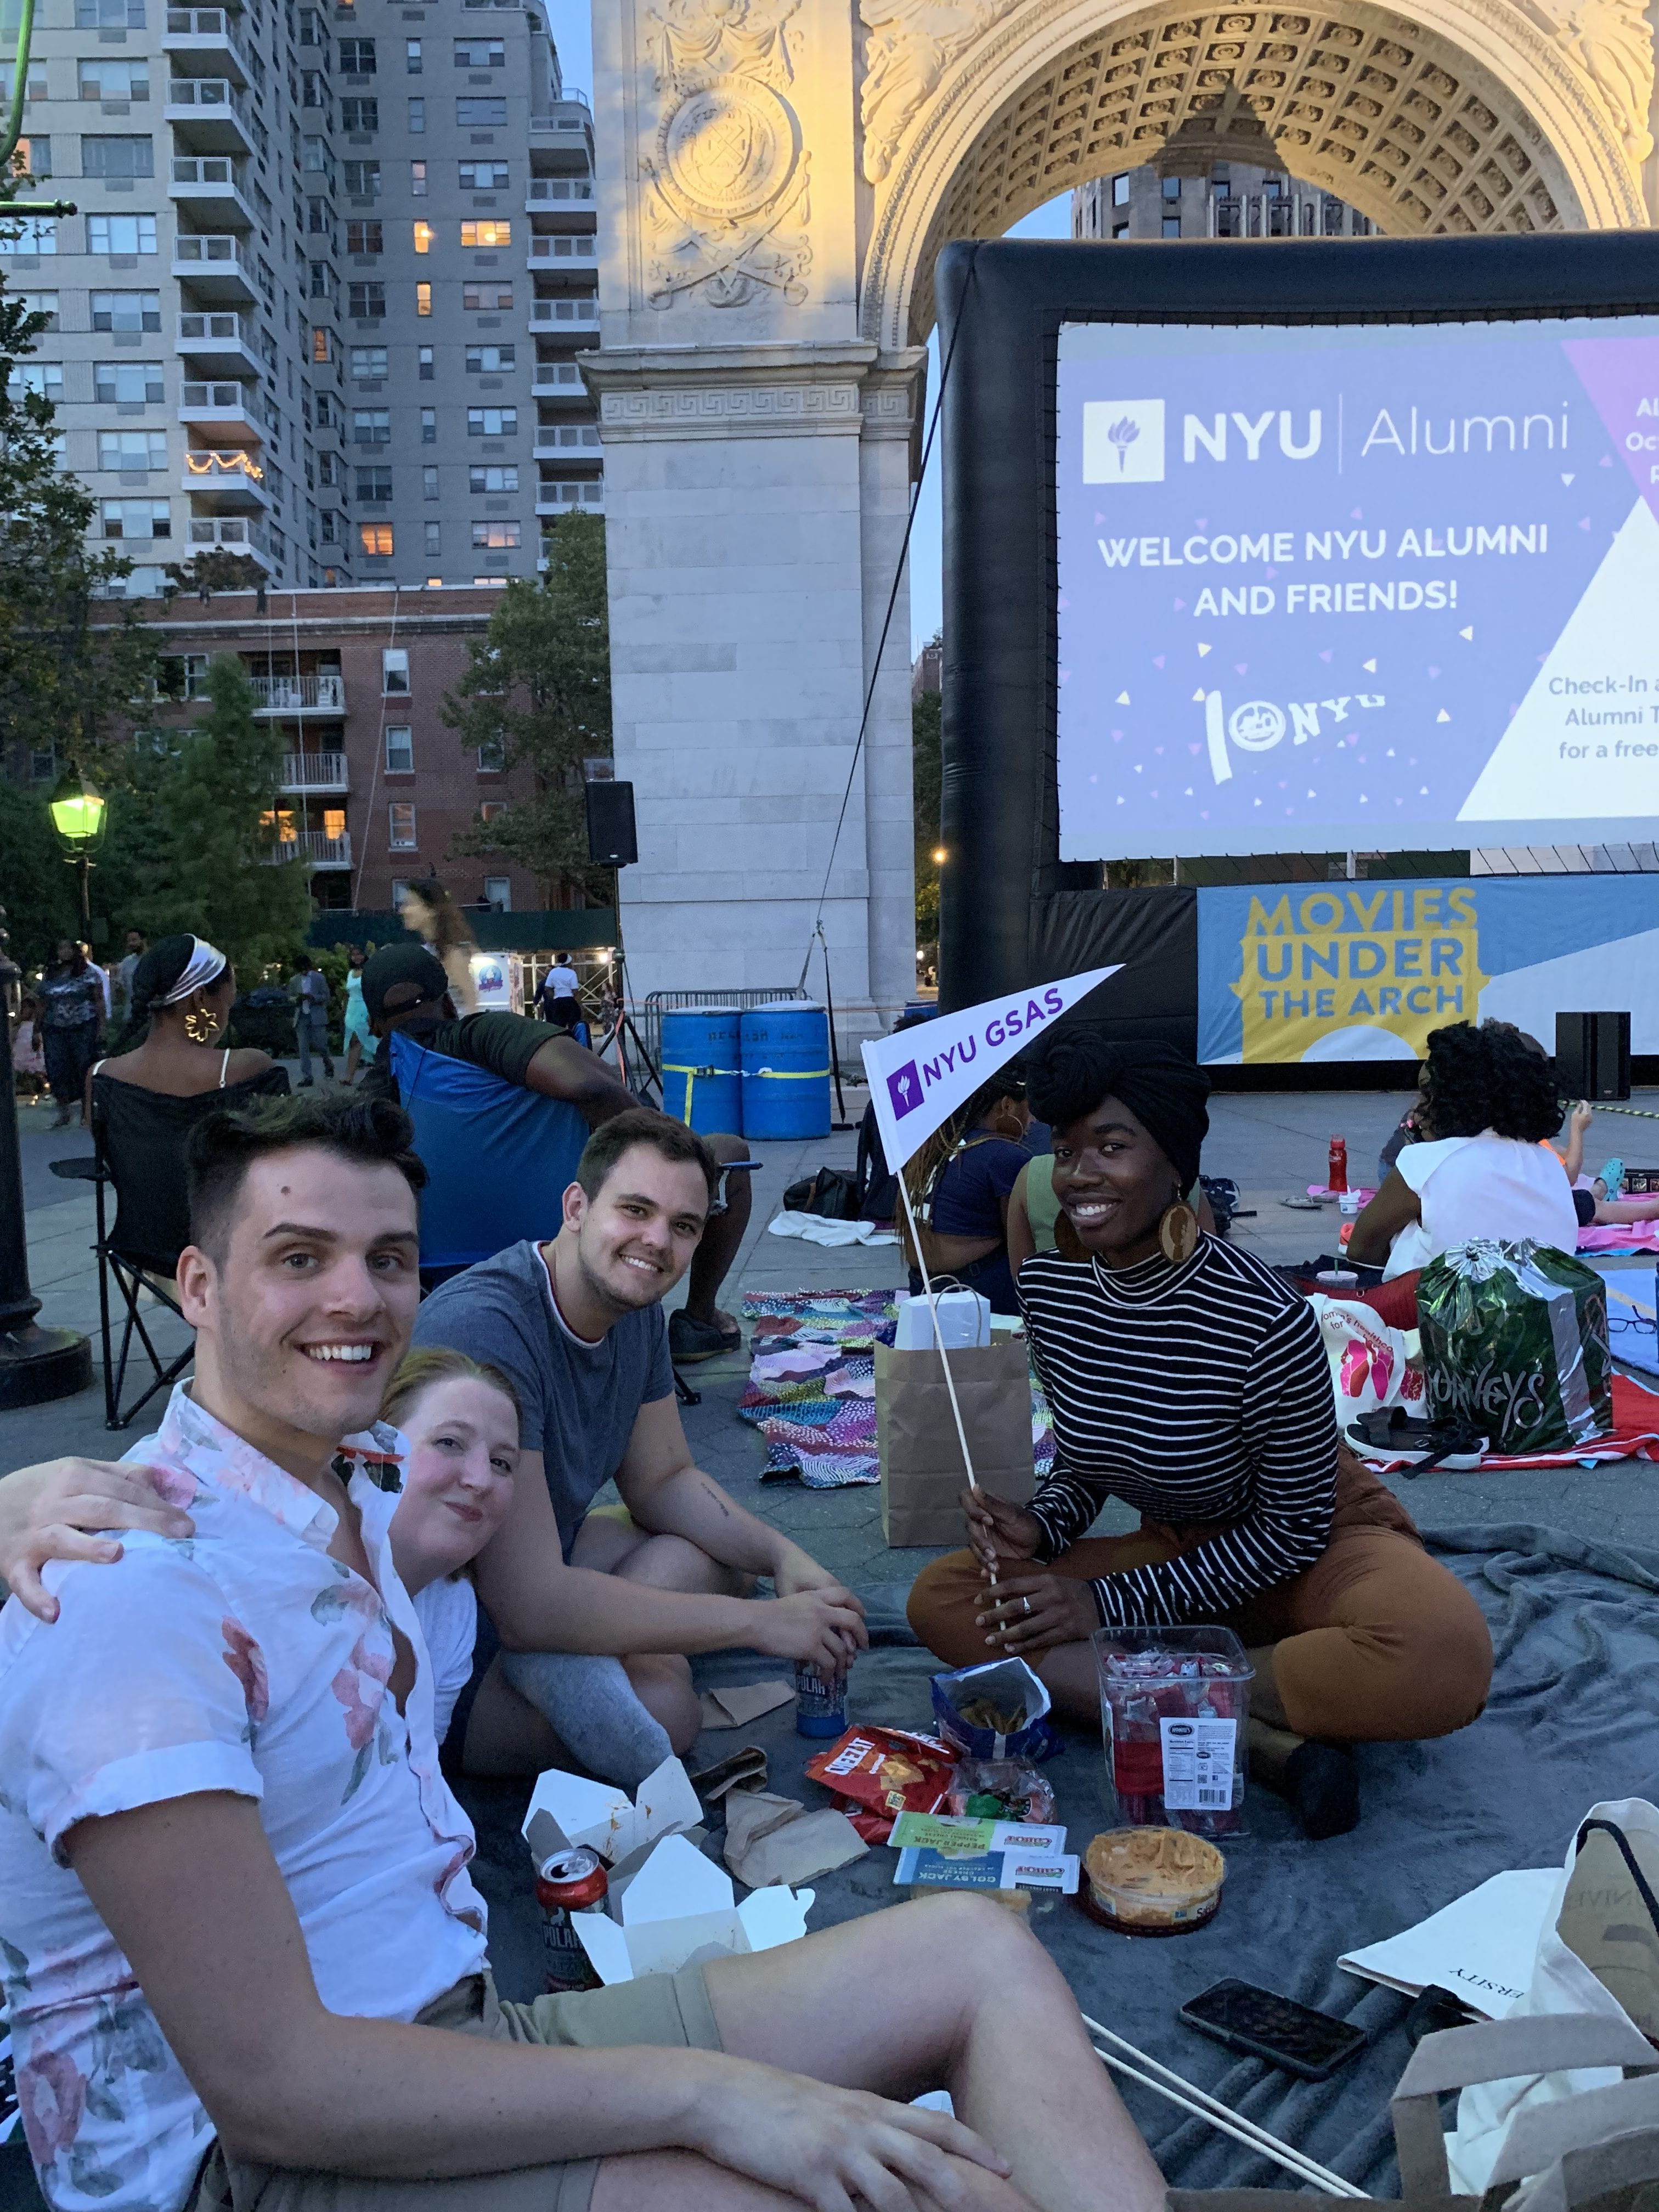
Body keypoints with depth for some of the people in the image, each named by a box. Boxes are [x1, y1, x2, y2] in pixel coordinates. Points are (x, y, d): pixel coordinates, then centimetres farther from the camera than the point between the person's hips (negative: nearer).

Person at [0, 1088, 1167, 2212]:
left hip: (465, 2033, 9)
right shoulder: (142, 1584, -22)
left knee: (975, 1950, 0)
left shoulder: (361, 1481, 7)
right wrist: (703, 2091, -24)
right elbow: (268, 2085, -24)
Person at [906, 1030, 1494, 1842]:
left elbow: (1295, 1527, -17)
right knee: (940, 1597, -15)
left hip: (1308, 1553, -5)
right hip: (1180, 1553, 6)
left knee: (1444, 1658, -37)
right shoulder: (1049, 1289, -10)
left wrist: (1109, 1605, -19)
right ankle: (1258, 1736, -21)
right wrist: (1039, 1529, -17)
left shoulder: (1267, 1321, -27)